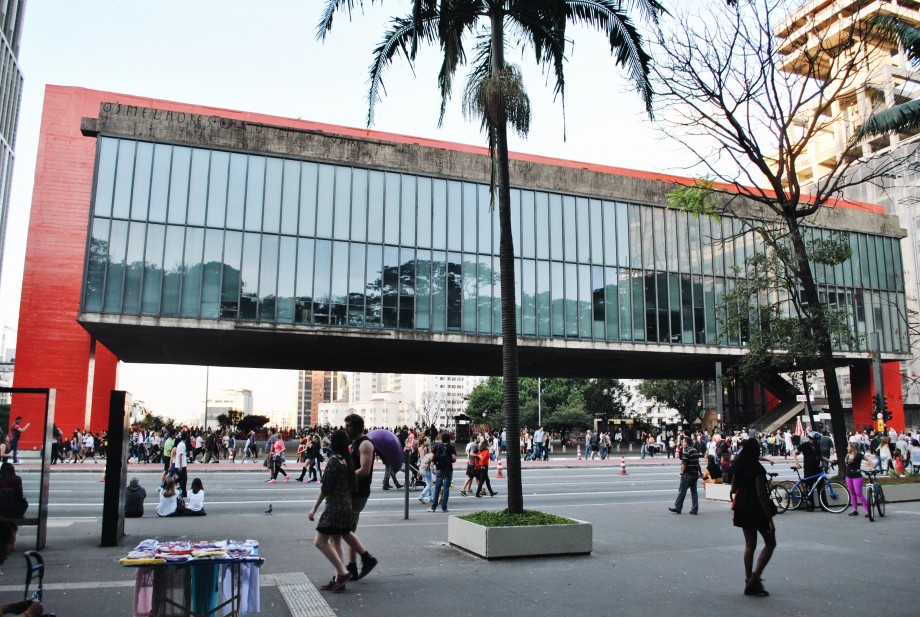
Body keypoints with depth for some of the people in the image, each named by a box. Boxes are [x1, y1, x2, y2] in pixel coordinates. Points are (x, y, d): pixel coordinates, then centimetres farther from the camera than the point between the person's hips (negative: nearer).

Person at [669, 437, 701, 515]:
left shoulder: (686, 451, -13)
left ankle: (678, 508, 1)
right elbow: (697, 463, 18)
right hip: (695, 474, 8)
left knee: (682, 491, -2)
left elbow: (684, 464, -16)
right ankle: (694, 509, 6)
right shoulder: (695, 450, 14)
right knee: (694, 492, 9)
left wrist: (682, 472, -7)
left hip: (688, 474, -8)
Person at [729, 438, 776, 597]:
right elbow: (761, 495, -19)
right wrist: (770, 520, -17)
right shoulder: (757, 468, -17)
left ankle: (749, 583, 13)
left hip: (742, 509, 7)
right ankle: (755, 577, -6)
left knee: (750, 545, 12)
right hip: (756, 510, -7)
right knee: (770, 543, 6)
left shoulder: (738, 467, 5)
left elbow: (733, 489, 10)